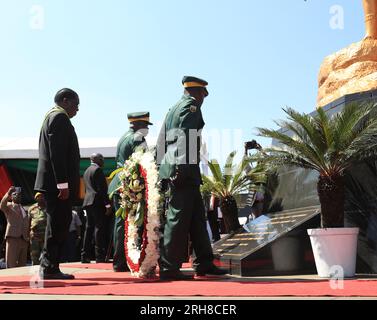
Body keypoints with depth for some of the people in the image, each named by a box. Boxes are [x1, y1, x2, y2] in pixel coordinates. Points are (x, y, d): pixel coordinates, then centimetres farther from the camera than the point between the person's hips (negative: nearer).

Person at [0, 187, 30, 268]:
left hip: (24, 240, 5)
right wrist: (8, 194, -33)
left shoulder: (24, 210, 25)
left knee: (22, 266, 2)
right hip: (13, 238, -5)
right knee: (11, 265, -10)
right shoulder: (9, 207, 9)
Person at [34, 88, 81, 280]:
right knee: (58, 226, -6)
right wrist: (63, 184, -22)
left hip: (50, 184, 10)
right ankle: (50, 268, -1)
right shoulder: (60, 118, -10)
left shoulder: (51, 117, 22)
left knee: (57, 226, 13)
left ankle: (48, 266, 18)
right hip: (57, 183, -10)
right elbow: (57, 154, -19)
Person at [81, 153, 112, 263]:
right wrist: (107, 204, -16)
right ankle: (100, 256, -11)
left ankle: (85, 256, 8)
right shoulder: (97, 170, -7)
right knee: (99, 228, -9)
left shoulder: (87, 171, 22)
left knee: (89, 228, 9)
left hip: (88, 202, 9)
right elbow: (102, 189, -15)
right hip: (97, 203, -9)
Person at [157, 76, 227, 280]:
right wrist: (182, 168, -23)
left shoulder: (173, 109, 24)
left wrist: (162, 173, 19)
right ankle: (169, 268, -4)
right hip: (185, 171, -9)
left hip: (170, 170, 9)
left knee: (197, 216, 12)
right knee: (179, 217, -7)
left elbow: (161, 141, 21)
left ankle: (204, 263, 17)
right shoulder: (191, 106, -3)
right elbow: (185, 137, -17)